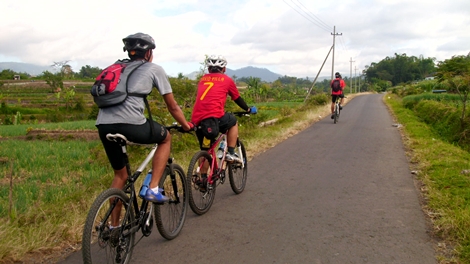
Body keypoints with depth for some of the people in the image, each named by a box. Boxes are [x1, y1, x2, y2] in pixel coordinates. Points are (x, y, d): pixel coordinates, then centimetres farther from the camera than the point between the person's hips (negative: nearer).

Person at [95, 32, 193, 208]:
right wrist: (186, 126, 31)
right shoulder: (154, 69, 14)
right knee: (166, 137, 23)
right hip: (129, 123, -6)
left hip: (103, 125, 6)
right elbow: (172, 107, 16)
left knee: (120, 175, 24)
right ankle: (153, 189, 14)